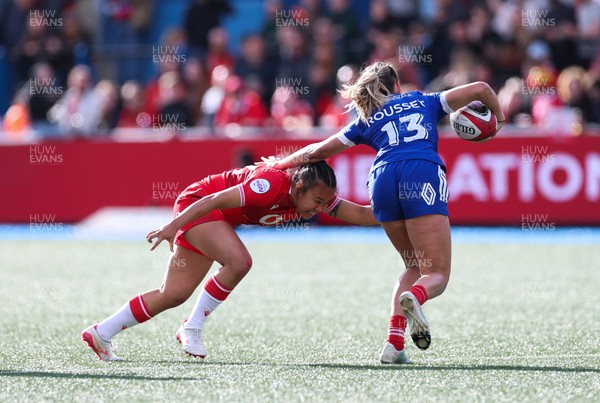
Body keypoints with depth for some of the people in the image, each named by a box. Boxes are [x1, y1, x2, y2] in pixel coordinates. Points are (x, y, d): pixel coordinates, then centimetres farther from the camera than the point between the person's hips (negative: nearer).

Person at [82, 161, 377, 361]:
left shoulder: (316, 195, -11)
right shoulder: (271, 185, -34)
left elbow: (358, 214, -4)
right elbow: (217, 200, -32)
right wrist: (174, 226, -32)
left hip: (218, 219, 9)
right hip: (197, 204, -9)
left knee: (173, 295, 7)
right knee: (239, 261, -30)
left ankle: (100, 335, 15)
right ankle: (192, 328, -15)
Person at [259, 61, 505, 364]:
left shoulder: (366, 122, 30)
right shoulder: (426, 102, 29)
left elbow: (318, 151, 33)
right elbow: (480, 89, 25)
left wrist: (278, 165, 48)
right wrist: (499, 117, 44)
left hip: (382, 179, 3)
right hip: (422, 174, -3)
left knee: (415, 267, 20)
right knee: (437, 274, -4)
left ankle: (394, 342, 2)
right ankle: (414, 296, -41)